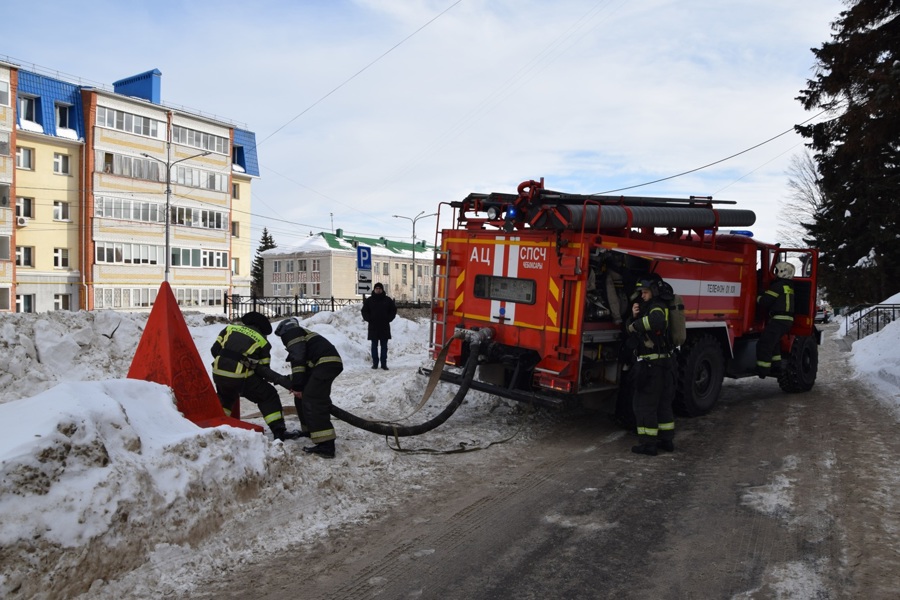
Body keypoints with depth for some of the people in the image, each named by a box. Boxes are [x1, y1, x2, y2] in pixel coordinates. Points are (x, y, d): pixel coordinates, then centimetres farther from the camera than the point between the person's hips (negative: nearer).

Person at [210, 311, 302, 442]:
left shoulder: (230, 328, 17)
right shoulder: (262, 341, 10)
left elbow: (215, 349, 14)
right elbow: (263, 370, 9)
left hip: (218, 373, 4)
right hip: (240, 376, -4)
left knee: (225, 396, 37)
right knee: (269, 396, 11)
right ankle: (279, 432, 5)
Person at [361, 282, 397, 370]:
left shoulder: (388, 300, 4)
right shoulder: (369, 300, 3)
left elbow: (393, 310, 8)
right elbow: (364, 311, 7)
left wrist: (389, 319, -3)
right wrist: (368, 319, -6)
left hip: (384, 327, 0)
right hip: (373, 327, 0)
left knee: (384, 346, 3)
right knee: (374, 346, 4)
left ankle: (384, 364, 7)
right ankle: (375, 363, 10)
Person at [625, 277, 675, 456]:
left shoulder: (657, 307, -13)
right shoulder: (646, 307, 17)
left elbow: (656, 320, -38)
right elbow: (633, 328, 14)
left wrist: (634, 325, -25)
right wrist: (634, 316, -5)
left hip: (651, 364, -10)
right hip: (662, 363, 10)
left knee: (645, 403, -4)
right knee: (663, 403, 15)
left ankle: (648, 443, 0)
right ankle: (667, 440, 24)